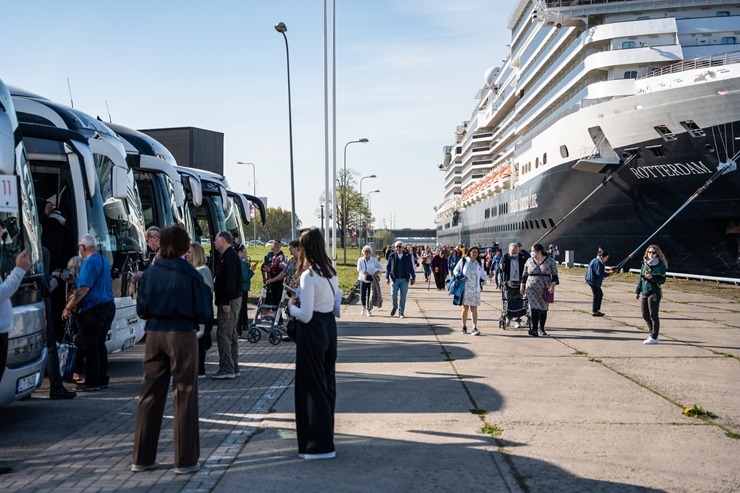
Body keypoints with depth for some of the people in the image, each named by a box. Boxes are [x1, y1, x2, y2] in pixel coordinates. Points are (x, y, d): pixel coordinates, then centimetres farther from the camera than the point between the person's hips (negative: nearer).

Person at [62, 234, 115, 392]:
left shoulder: (89, 262, -13)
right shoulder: (104, 260, 15)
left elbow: (83, 289, -20)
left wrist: (68, 307, -14)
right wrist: (77, 303, 22)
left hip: (93, 309, -9)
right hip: (108, 306, 9)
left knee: (89, 347, -2)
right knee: (100, 345, 15)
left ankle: (92, 383, 0)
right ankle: (102, 379, 18)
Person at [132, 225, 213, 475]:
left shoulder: (151, 272, 0)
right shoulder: (190, 274, -9)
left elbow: (141, 309, 5)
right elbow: (203, 313, -8)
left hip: (154, 334, 4)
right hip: (182, 335, -4)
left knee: (150, 394, 12)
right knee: (184, 396, 4)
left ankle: (142, 457, 18)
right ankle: (185, 460, 8)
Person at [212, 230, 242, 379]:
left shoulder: (230, 257, -15)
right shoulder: (228, 256, 18)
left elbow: (230, 281, -22)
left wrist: (226, 302, -24)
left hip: (229, 301, -11)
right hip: (229, 301, 11)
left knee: (223, 334, -10)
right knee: (231, 334, 13)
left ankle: (226, 369, -8)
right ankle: (233, 368, 18)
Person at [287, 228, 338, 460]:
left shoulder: (309, 275, -19)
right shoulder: (331, 272, 6)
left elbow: (305, 315, -21)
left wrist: (291, 306, -2)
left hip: (312, 330, -8)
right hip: (329, 325, 8)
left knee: (312, 386, 1)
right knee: (327, 382, 17)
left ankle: (319, 445, 8)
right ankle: (325, 434, 29)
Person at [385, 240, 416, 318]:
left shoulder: (408, 256, 2)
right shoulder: (392, 256, 2)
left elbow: (412, 267, 8)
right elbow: (388, 267, 7)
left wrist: (413, 278, 7)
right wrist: (387, 277, -1)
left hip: (404, 279, 0)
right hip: (395, 279, 0)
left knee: (403, 296, 0)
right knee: (393, 294, -4)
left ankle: (401, 312, 10)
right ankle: (395, 307, 25)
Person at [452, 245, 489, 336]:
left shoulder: (479, 264, 9)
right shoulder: (463, 261, 1)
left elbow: (483, 276, 8)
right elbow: (455, 270, 7)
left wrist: (489, 276, -12)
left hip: (475, 289, 2)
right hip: (465, 288, -1)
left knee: (474, 309, -5)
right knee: (465, 308, 5)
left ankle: (475, 328, -10)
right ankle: (464, 327, 20)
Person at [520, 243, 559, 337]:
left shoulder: (550, 261, -1)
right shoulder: (529, 261, 6)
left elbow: (554, 275, -1)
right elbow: (524, 275, 12)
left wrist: (553, 285, -13)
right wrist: (522, 286, 8)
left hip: (545, 290, 0)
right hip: (532, 289, 0)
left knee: (543, 309, 9)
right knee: (535, 308, -14)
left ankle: (541, 329, 23)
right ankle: (534, 329, -18)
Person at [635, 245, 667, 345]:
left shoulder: (661, 265, -5)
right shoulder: (644, 263, 11)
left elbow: (662, 280, -7)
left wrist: (652, 278, -22)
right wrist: (637, 291, 18)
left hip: (654, 292, -6)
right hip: (644, 292, 6)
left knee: (653, 315, -5)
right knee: (645, 315, 10)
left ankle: (654, 337, 1)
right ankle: (653, 334, 24)